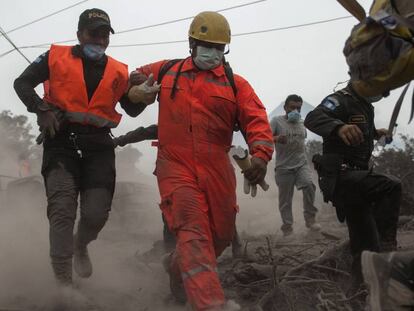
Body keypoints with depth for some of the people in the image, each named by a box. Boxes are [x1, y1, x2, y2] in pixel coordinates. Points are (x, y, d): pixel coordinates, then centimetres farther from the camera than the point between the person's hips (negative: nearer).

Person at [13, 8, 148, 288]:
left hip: (98, 145, 2)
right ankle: (63, 281, -6)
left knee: (97, 213, -4)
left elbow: (132, 109, 16)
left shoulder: (118, 72, 14)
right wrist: (41, 109, -9)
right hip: (61, 140, -2)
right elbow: (22, 83, 7)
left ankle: (81, 246, 32)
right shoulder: (56, 57, 7)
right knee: (62, 209, -14)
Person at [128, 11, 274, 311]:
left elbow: (256, 121, -4)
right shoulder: (166, 72, 11)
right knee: (193, 229, -21)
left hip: (217, 170, 3)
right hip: (176, 166, -2)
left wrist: (261, 155, -22)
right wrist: (138, 90, 6)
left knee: (221, 235, 10)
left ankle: (178, 266, 39)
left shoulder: (236, 84, 8)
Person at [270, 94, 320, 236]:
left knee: (309, 185, -23)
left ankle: (310, 219, -11)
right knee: (285, 200, 2)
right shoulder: (277, 121, -3)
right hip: (284, 167, -3)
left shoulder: (302, 122, 12)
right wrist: (276, 138, -34)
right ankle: (287, 227, 16)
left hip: (301, 164, 3)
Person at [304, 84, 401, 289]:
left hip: (355, 176, 10)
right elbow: (313, 118, -33)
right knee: (390, 187, -30)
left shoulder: (365, 105, 18)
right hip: (340, 175, -10)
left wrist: (375, 133, 25)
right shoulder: (342, 100, -12)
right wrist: (339, 126, -50)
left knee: (364, 241, 12)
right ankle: (386, 248, -27)